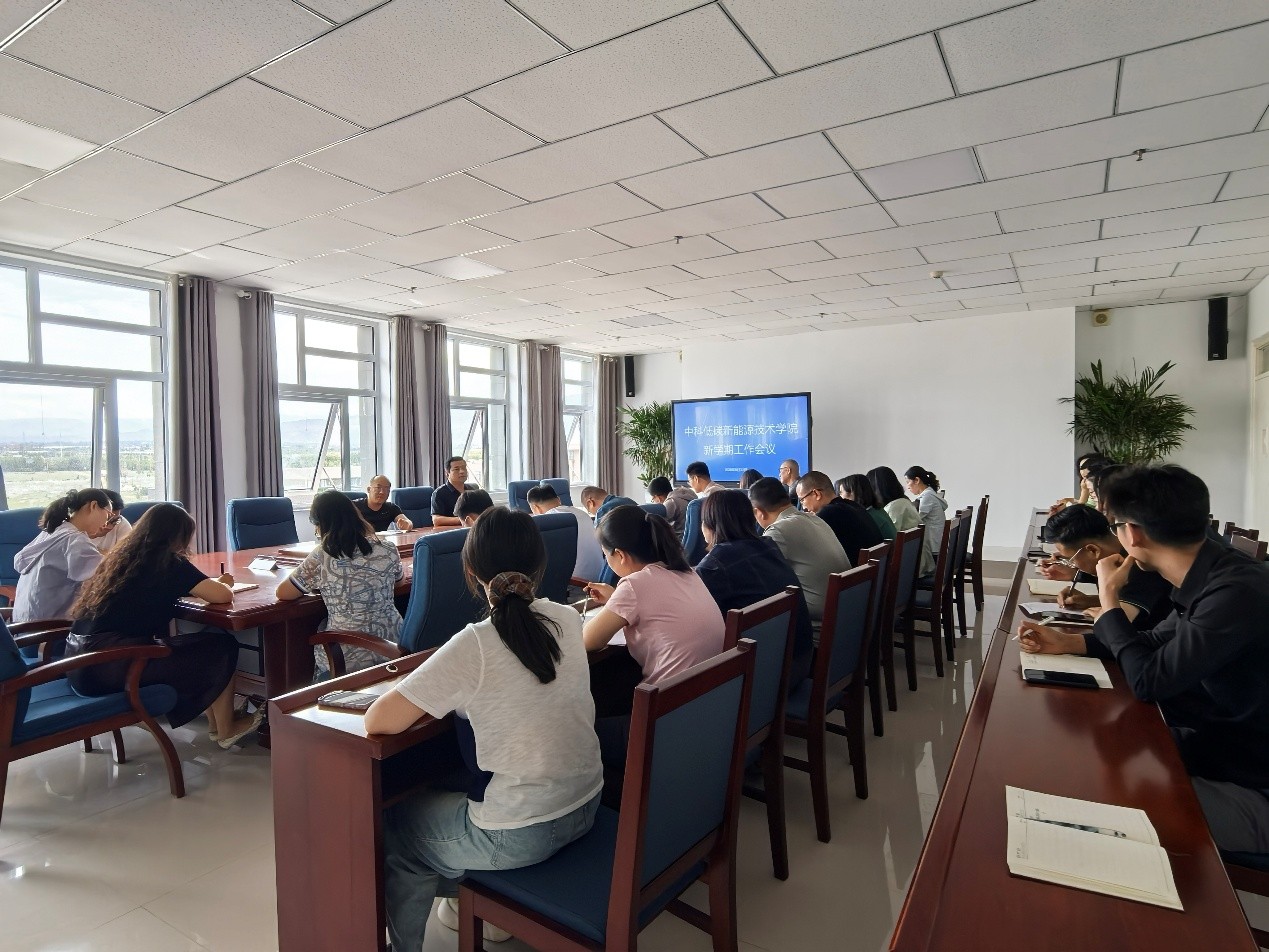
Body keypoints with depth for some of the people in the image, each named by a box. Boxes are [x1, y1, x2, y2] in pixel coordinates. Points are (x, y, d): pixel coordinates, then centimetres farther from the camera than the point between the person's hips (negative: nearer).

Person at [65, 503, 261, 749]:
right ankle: (226, 729, 16)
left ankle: (215, 720, 24)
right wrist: (220, 583, 12)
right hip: (108, 664, -9)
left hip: (80, 661, 9)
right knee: (222, 645, 3)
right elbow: (222, 596, -12)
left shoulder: (120, 555, 14)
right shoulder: (167, 561, -7)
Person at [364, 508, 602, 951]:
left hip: (522, 835, -6)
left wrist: (429, 696, -3)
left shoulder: (474, 646, -24)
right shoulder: (567, 620, -7)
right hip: (586, 808, 6)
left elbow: (378, 722, -20)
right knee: (448, 796, 32)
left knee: (393, 829, 21)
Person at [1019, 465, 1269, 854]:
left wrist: (1109, 598, -11)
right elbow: (1157, 641, 17)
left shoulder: (1237, 592, -30)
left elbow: (1148, 681, -22)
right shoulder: (1208, 578, -1)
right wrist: (1067, 642, 8)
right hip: (1219, 742, 8)